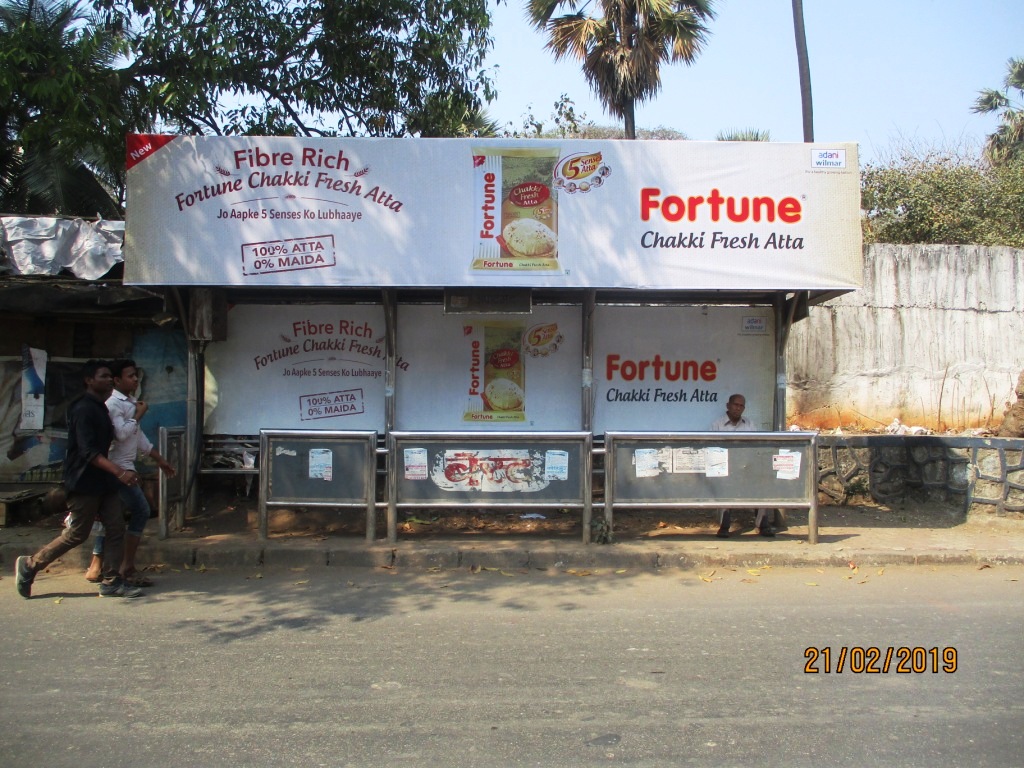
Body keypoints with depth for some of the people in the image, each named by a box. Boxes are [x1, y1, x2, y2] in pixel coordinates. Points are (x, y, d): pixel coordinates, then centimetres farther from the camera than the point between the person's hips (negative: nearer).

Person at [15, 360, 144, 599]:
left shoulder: (100, 408, 14)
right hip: (83, 483, -9)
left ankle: (111, 582, 7)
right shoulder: (83, 409, -17)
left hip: (102, 481, 9)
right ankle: (30, 565, 17)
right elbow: (88, 451, -25)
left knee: (116, 529, 2)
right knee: (77, 534, -1)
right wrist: (120, 472, -34)